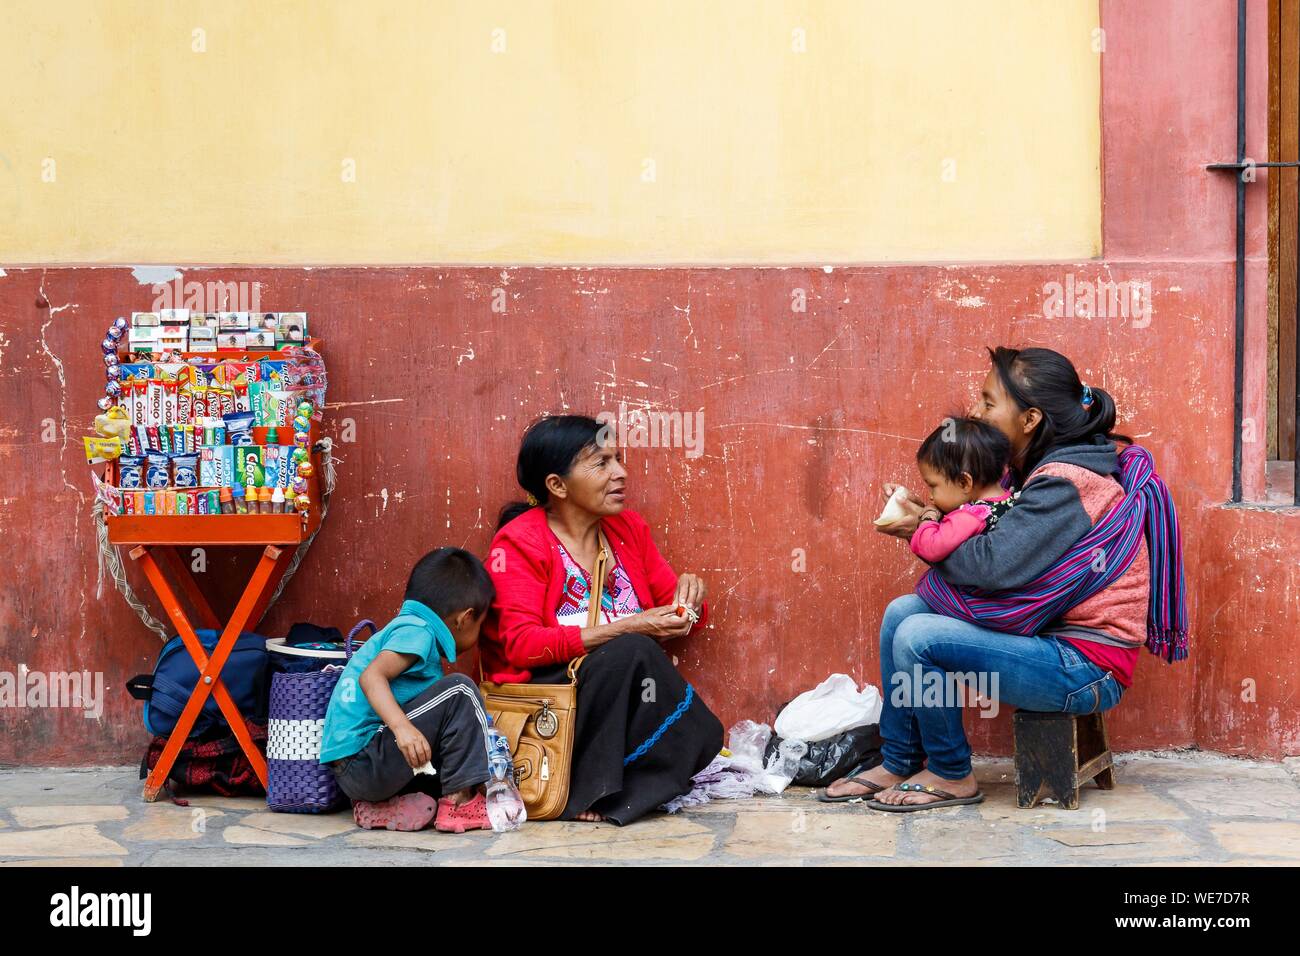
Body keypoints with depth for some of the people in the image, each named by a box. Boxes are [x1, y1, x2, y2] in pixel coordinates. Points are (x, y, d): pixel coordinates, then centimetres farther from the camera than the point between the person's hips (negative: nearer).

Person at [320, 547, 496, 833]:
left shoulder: (403, 626, 22)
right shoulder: (417, 630, -8)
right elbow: (371, 676, -24)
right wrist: (402, 727, -37)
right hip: (365, 763, -10)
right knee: (459, 691, -12)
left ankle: (376, 808, 5)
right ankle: (460, 803, -13)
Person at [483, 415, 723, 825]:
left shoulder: (628, 528, 10)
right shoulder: (520, 542, -7)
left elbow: (672, 611, 18)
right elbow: (521, 645, -18)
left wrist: (688, 597, -9)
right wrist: (625, 629, -25)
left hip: (618, 695, 5)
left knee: (701, 738, -23)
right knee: (633, 651, -32)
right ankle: (593, 788, -21)